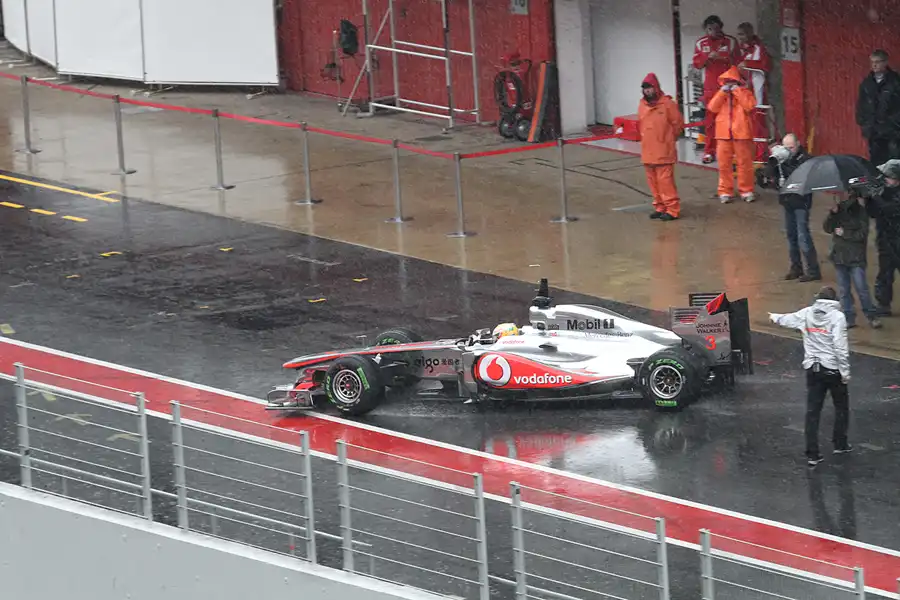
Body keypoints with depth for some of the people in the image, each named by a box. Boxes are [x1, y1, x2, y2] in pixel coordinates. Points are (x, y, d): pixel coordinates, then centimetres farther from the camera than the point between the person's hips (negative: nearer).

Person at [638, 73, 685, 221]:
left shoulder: (667, 103, -9)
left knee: (665, 180, -9)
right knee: (653, 181, 10)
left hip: (663, 152, -6)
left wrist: (668, 139, 6)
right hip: (648, 151, 6)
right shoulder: (642, 104, 8)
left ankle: (672, 209, -5)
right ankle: (660, 207, 19)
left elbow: (678, 124, -2)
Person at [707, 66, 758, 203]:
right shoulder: (721, 94, 14)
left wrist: (738, 91, -11)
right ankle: (725, 191, 7)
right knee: (724, 163, 2)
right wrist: (722, 92, -7)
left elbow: (749, 106, -13)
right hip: (724, 134, 3)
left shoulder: (745, 93, 5)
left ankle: (746, 190, 8)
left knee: (745, 163, 1)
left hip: (741, 134, -3)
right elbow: (713, 107, -1)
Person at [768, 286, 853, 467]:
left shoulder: (807, 314, 3)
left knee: (812, 411, 5)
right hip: (833, 369, -4)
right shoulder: (837, 316, -12)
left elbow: (788, 319, 22)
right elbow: (840, 346, -17)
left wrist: (775, 317, 44)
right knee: (841, 406, 18)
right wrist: (845, 372, -12)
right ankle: (840, 444, 26)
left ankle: (812, 454, 2)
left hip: (813, 369, 4)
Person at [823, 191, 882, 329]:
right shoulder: (840, 208, 3)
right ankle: (849, 319, 15)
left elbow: (862, 234, -13)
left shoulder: (860, 211, -7)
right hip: (839, 256, 4)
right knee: (843, 290, 8)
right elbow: (828, 228, 0)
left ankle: (872, 317, 6)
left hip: (856, 258, -4)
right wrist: (833, 213, -14)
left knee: (862, 288, -6)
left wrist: (844, 233, -13)